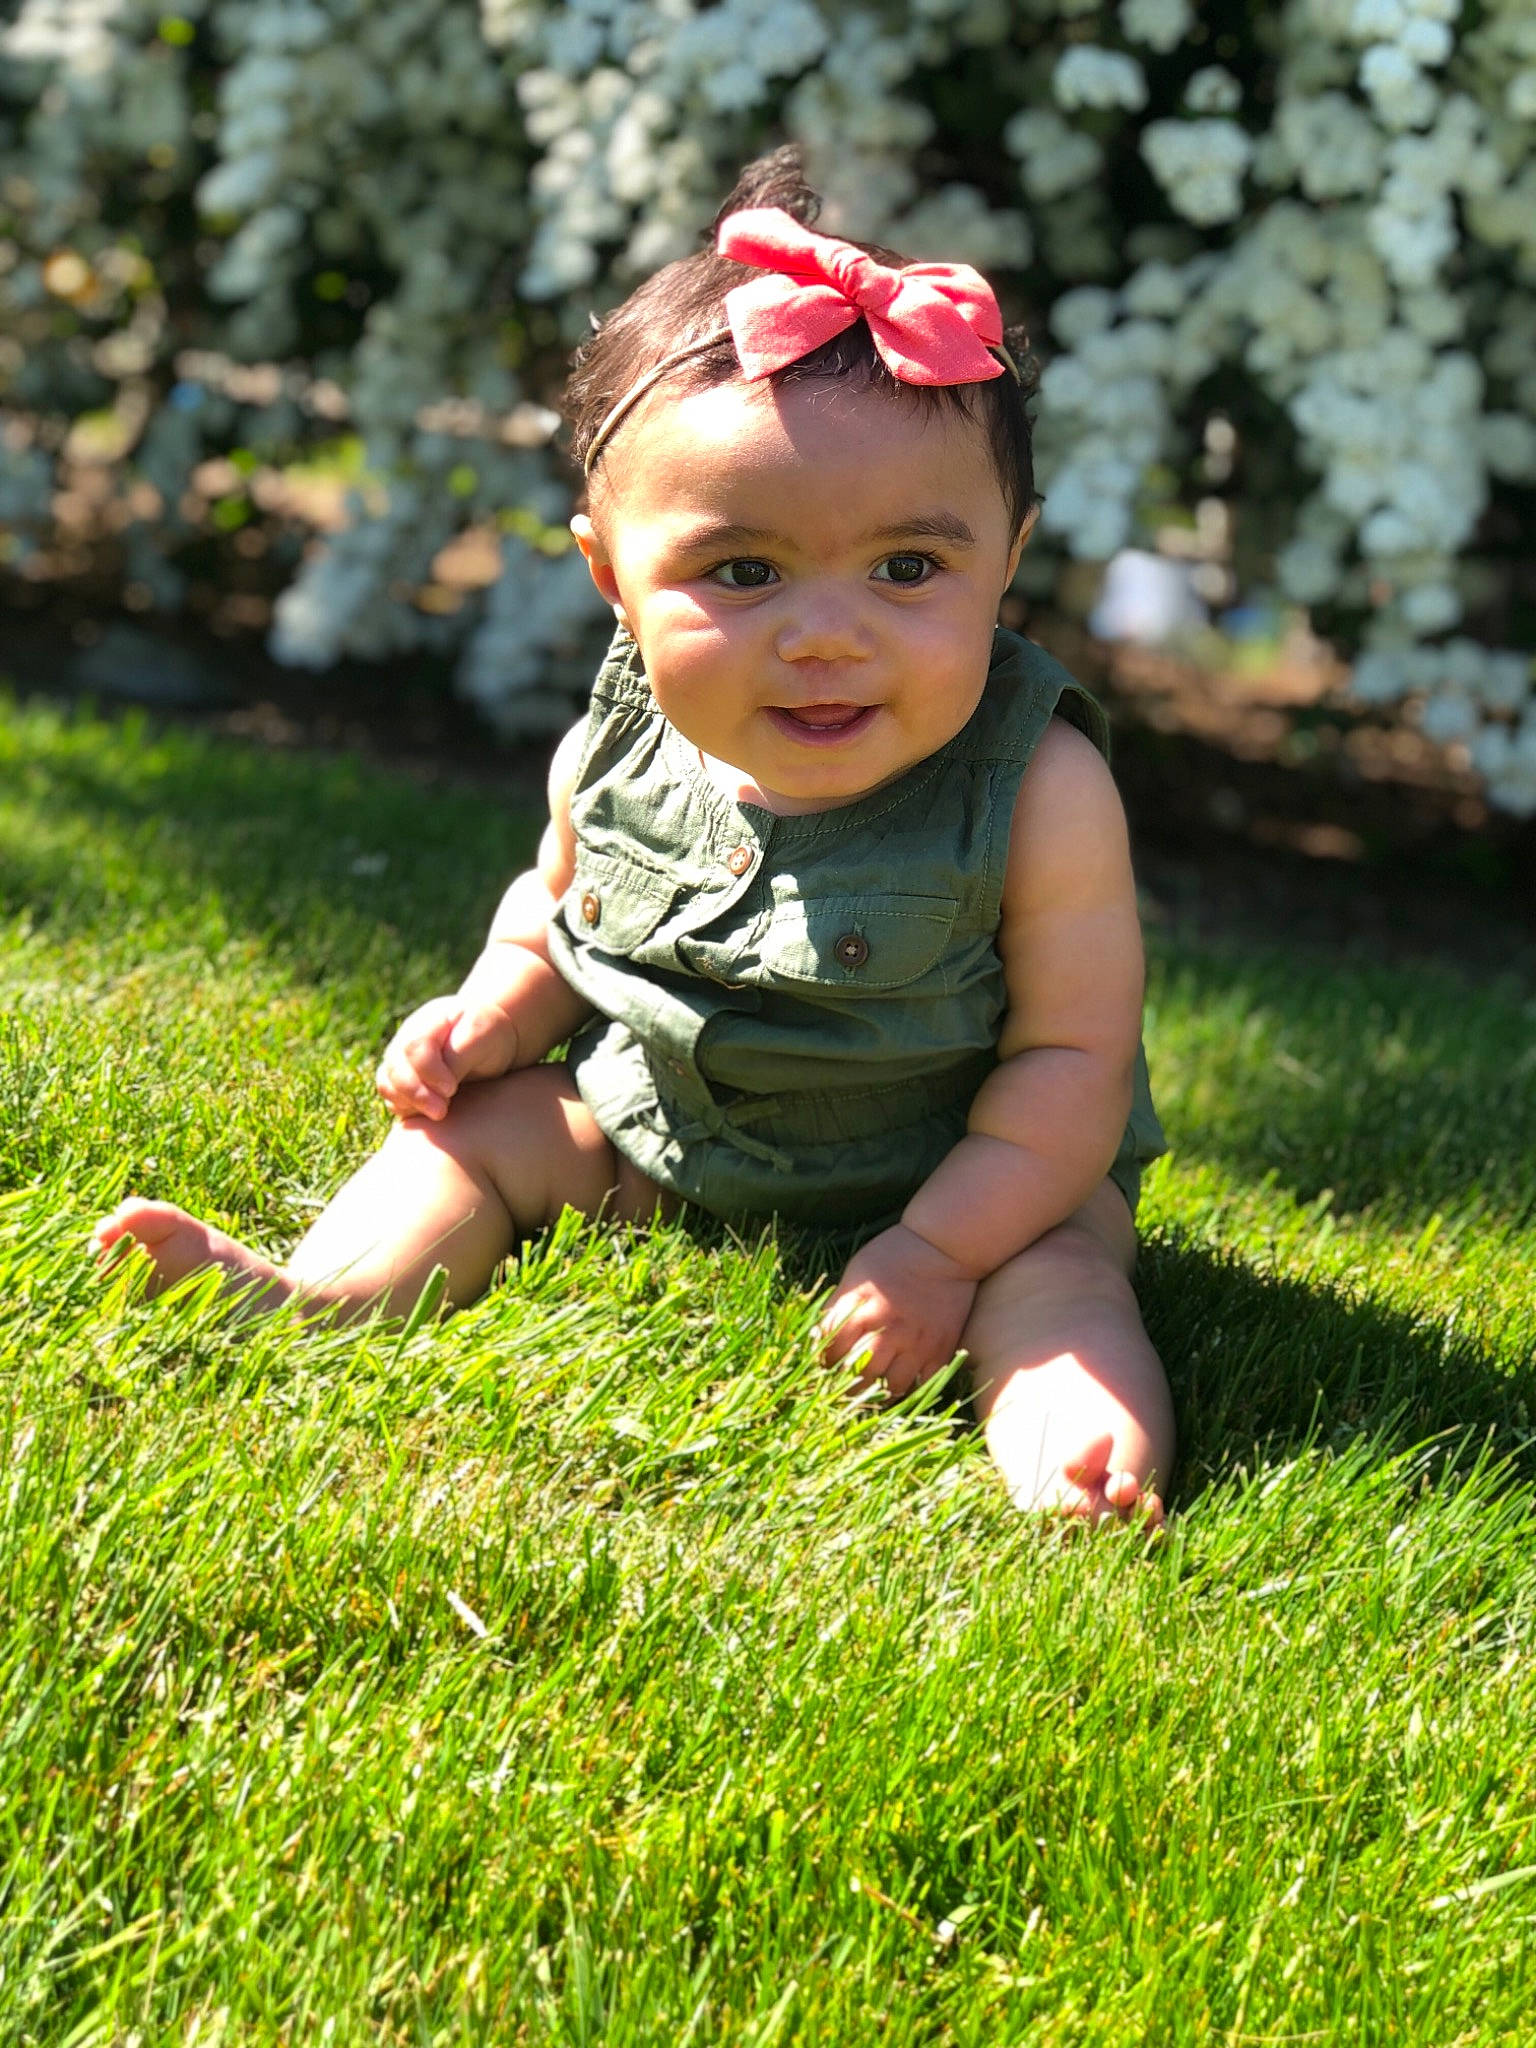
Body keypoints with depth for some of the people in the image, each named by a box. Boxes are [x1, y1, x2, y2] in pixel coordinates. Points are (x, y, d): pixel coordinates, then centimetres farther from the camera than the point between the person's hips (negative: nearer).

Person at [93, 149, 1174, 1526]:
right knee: (483, 1121, -4)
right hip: (656, 1131, 4)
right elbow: (563, 899, 12)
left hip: (966, 1175, -4)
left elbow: (1071, 1054, -20)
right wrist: (494, 1010, -8)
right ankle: (312, 1298, -17)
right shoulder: (624, 756, -12)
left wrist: (936, 1250, -28)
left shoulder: (1037, 791, -25)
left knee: (1053, 1266, -29)